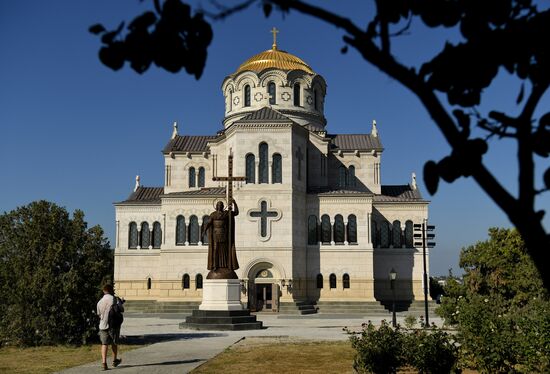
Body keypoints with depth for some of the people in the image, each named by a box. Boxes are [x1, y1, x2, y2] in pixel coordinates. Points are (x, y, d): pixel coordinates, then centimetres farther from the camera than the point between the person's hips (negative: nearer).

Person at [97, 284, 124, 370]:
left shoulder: (100, 302, 2)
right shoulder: (115, 299, -9)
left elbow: (99, 314, 13)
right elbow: (121, 310, -5)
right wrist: (121, 303, 14)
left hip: (103, 325, 2)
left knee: (104, 344, 4)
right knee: (114, 343, 14)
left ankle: (104, 362, -9)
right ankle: (115, 361, 26)